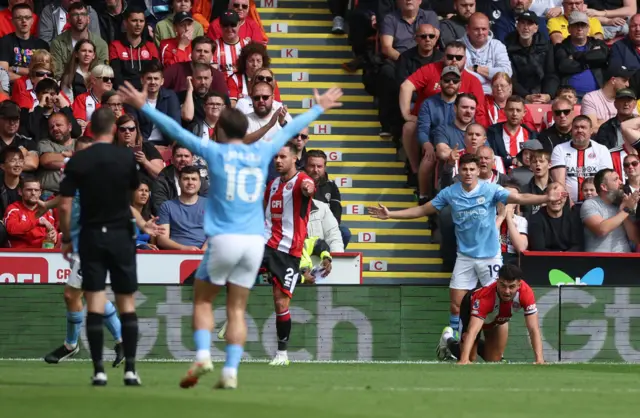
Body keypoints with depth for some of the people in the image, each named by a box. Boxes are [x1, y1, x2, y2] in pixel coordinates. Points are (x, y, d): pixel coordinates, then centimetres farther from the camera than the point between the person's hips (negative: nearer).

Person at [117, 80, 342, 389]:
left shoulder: (215, 152, 1)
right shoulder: (261, 153, 10)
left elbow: (174, 130, 4)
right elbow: (290, 129, 25)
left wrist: (143, 106, 12)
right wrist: (319, 108, 40)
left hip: (224, 239, -3)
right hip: (255, 240, 3)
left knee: (202, 300, 11)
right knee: (237, 309, 6)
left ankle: (203, 356, -9)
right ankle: (231, 372, -3)